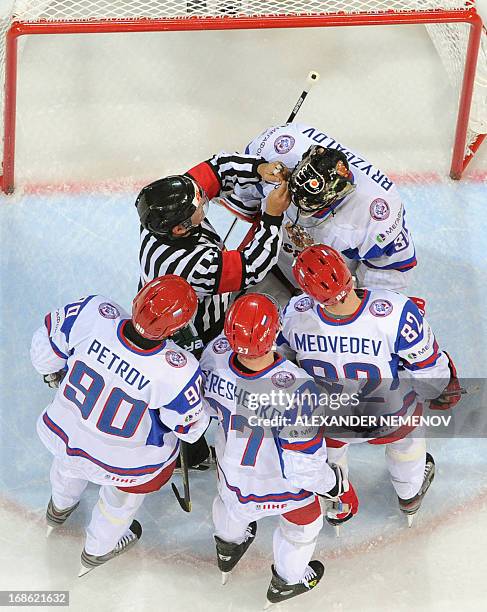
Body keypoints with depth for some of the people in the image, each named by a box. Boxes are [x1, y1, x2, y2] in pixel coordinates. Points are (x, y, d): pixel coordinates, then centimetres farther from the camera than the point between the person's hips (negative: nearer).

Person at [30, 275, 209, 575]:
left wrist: (54, 374, 9)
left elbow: (45, 346, -13)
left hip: (63, 432, 3)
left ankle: (59, 510, 75)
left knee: (69, 464, 41)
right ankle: (98, 551, 64)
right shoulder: (178, 373, -39)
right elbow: (190, 427, -19)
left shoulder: (92, 314, -33)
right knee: (122, 499, 34)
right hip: (127, 461, -3)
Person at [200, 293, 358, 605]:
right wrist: (340, 487, -16)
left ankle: (228, 550, 71)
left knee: (232, 501, 38)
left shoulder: (215, 355, -31)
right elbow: (305, 464, -34)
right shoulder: (294, 388, -46)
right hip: (283, 479, -4)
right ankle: (288, 581, 59)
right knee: (303, 522, 31)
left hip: (231, 465, 4)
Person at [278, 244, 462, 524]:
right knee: (406, 433, 35)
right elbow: (428, 370, -22)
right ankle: (411, 494, 63)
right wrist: (439, 390, 2)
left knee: (328, 440, 37)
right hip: (392, 417, -1)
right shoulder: (396, 311, -39)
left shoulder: (295, 314, -31)